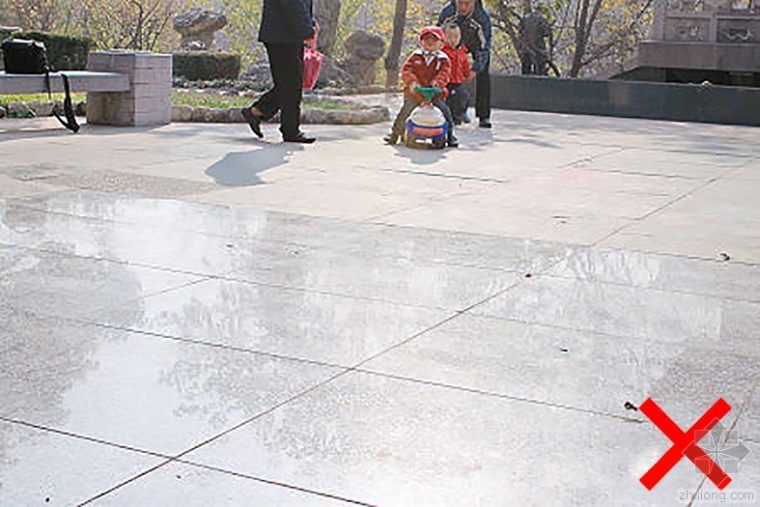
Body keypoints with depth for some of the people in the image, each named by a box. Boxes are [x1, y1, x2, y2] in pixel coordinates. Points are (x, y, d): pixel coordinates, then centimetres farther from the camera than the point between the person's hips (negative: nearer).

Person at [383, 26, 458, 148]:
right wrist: (412, 81, -22)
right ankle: (395, 133, 11)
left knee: (445, 112, -13)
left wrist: (437, 82, -30)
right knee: (405, 112, -9)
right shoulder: (416, 56, 6)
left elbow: (445, 72, -9)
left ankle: (450, 135, 6)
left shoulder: (443, 59, 4)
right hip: (414, 92, 0)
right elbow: (406, 69, -3)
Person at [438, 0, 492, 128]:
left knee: (483, 75, -16)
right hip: (456, 44, 3)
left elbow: (484, 47, -31)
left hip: (477, 44, -2)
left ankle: (484, 116, -13)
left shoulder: (483, 17, -37)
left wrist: (475, 70, -41)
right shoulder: (447, 12, -31)